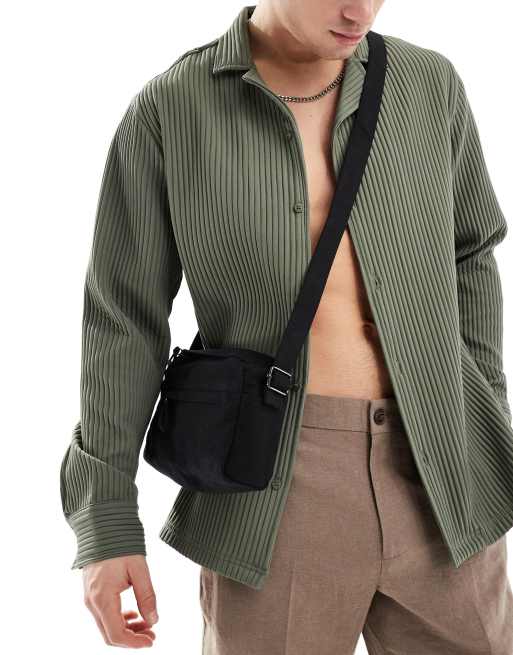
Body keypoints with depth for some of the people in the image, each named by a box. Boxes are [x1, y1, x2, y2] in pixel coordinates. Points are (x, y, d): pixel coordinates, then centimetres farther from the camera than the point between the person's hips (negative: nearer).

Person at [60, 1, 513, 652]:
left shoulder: (428, 82, 3)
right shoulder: (166, 112, -5)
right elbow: (122, 320, -3)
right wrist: (105, 524, -5)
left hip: (435, 481, 3)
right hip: (275, 492, -2)